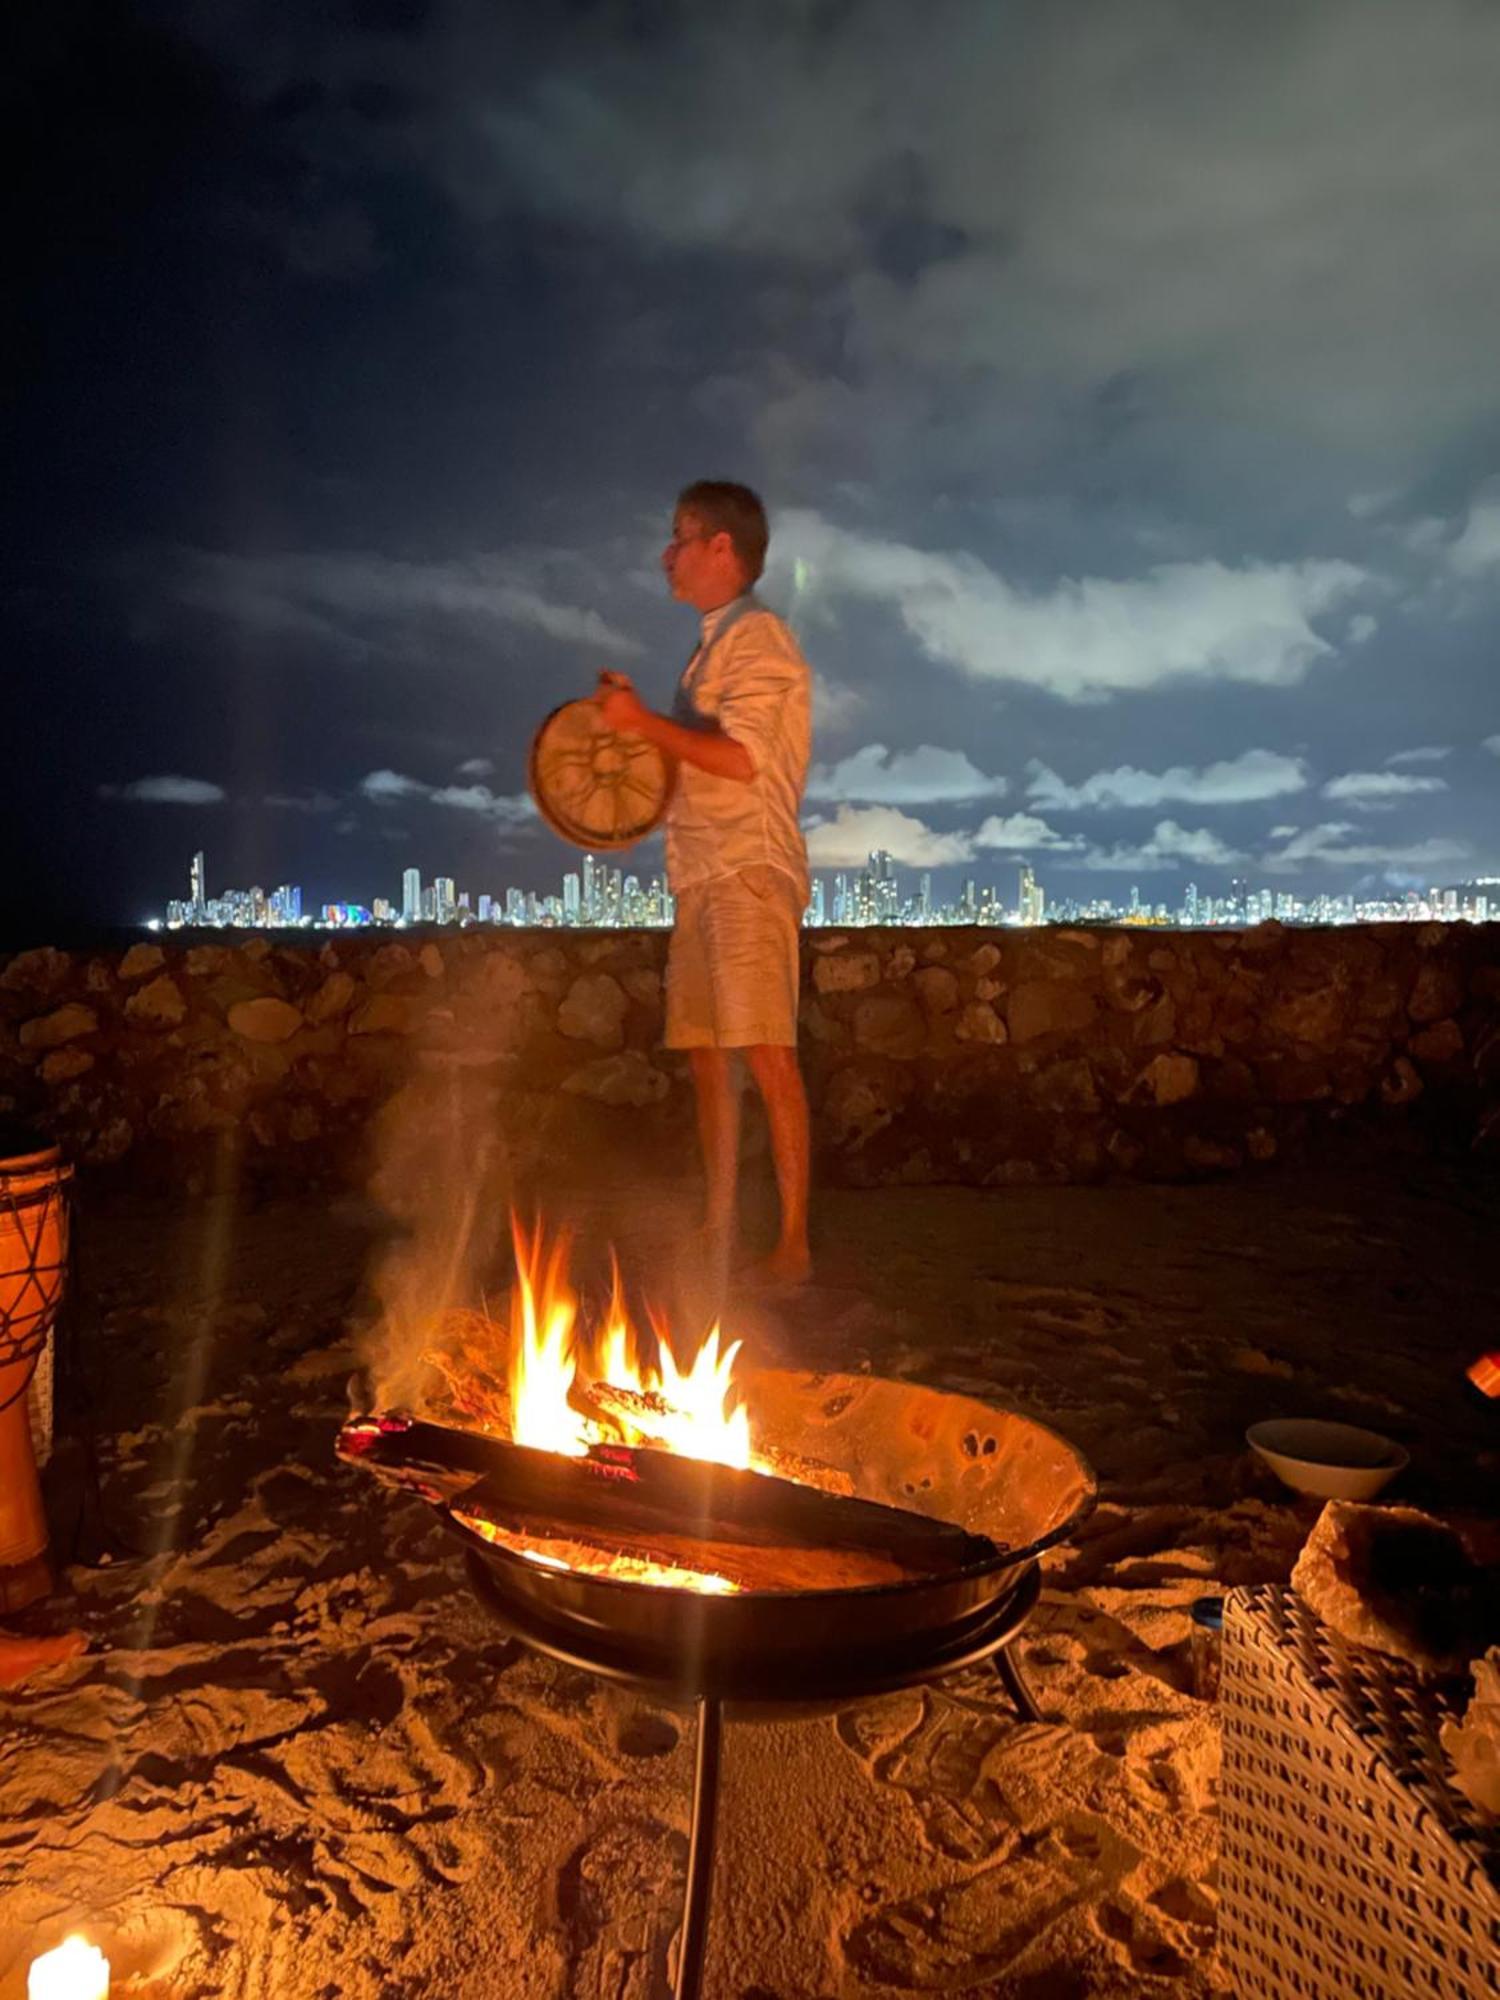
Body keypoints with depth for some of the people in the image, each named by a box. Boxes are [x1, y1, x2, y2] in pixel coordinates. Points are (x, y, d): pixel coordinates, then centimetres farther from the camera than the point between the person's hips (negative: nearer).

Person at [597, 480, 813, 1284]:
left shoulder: (755, 636, -5)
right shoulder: (717, 643, 23)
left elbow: (742, 758, -18)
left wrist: (645, 720, -14)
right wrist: (637, 725, 16)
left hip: (749, 871, -9)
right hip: (703, 875, 10)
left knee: (767, 1056, -12)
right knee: (706, 1054, 8)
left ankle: (793, 1244, -8)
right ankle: (718, 1231, 15)